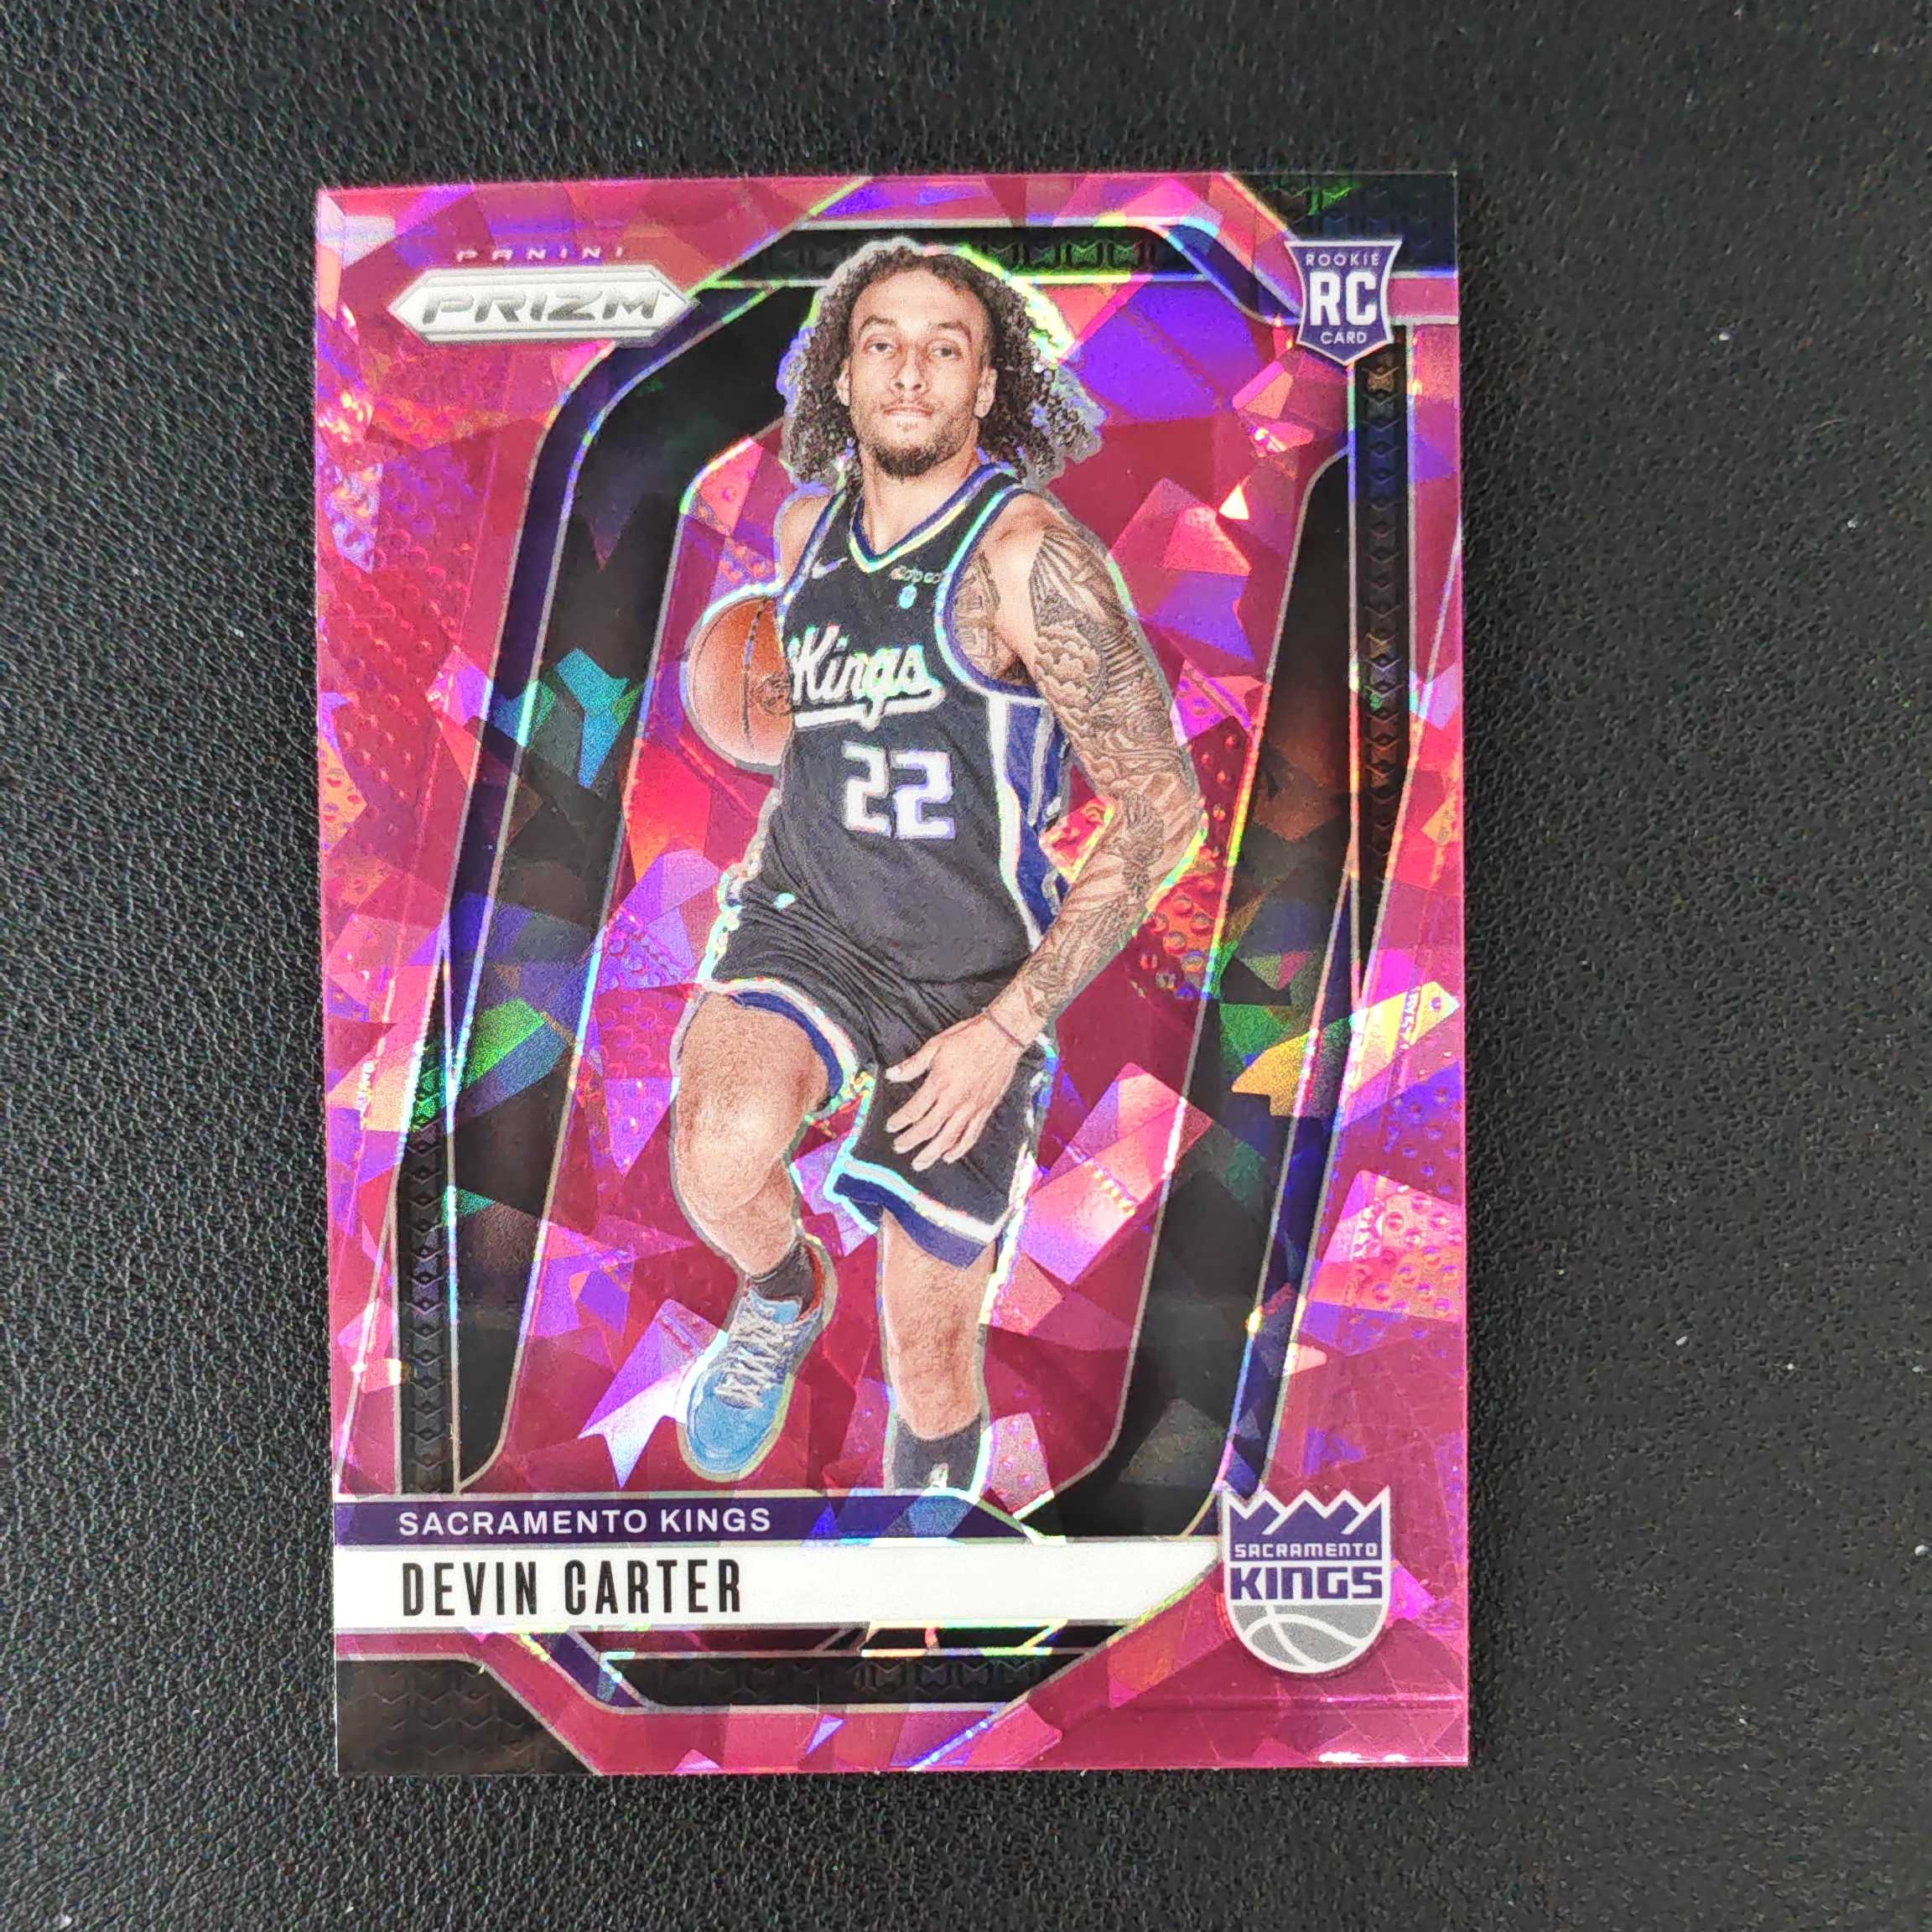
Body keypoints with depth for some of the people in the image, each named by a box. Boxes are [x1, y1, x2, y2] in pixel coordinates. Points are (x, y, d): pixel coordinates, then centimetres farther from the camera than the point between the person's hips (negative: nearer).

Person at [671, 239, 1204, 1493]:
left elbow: (1164, 813, -17)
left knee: (930, 1351, 6)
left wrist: (1006, 1029, -19)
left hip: (974, 970, -3)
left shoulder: (1030, 553, -15)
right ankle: (785, 1299, 9)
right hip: (801, 912, 4)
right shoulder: (808, 524, 4)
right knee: (717, 1157, -28)